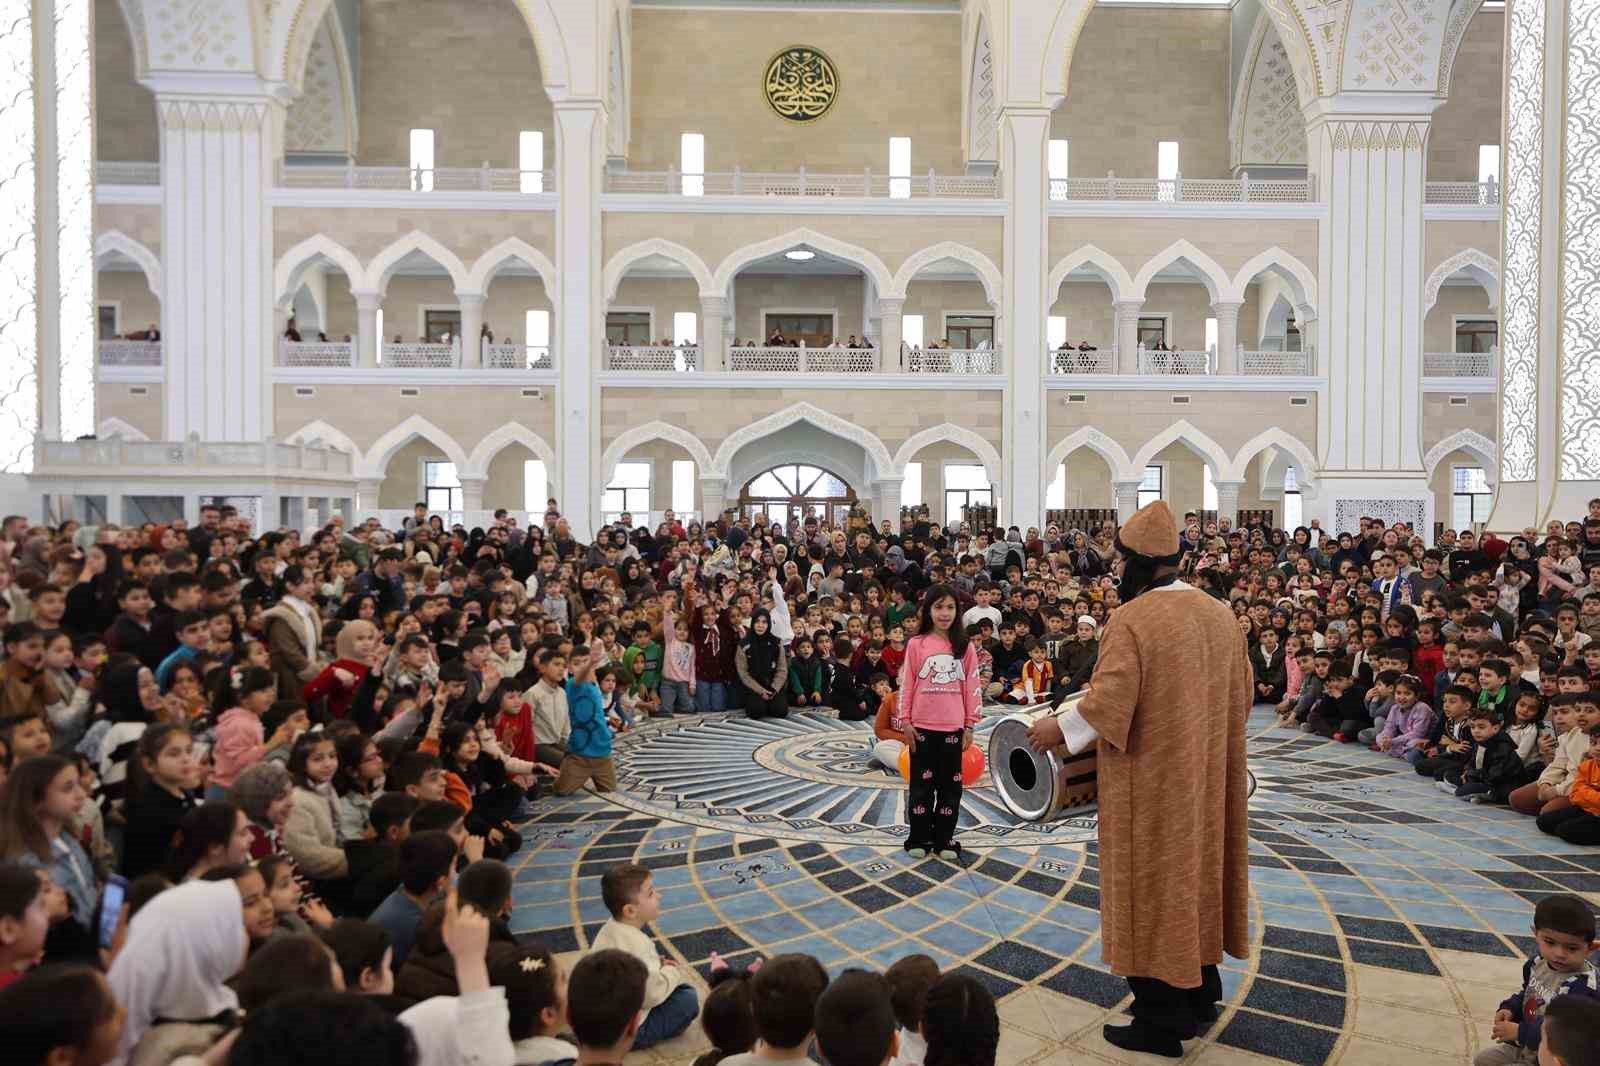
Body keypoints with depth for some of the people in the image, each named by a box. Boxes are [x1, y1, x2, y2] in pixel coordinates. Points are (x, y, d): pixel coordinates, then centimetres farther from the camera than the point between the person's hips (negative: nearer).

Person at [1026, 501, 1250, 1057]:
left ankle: (1160, 1022, 14)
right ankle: (1201, 994, 34)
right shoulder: (1220, 613, 4)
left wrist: (1059, 726, -12)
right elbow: (1242, 691, 11)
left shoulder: (1131, 620, -19)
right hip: (1207, 777, 8)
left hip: (1152, 782, -7)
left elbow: (1109, 699, -26)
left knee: (1151, 884, 4)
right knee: (1197, 870, 20)